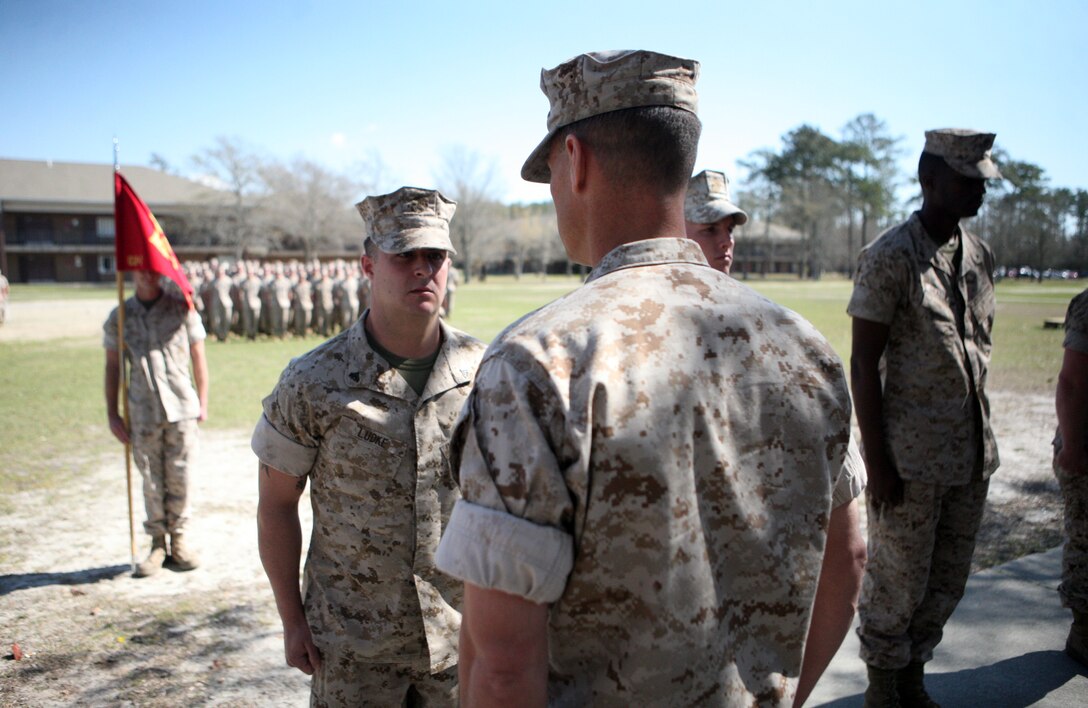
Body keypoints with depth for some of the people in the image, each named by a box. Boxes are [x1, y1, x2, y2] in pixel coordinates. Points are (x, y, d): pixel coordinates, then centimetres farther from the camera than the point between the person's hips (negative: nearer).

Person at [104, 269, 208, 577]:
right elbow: (113, 366, 10)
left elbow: (198, 357, 7)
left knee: (179, 477, 3)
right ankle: (157, 544, 18)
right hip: (143, 412, 1)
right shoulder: (119, 317, 4)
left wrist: (202, 402, 5)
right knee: (152, 481, 5)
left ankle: (179, 539, 20)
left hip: (181, 407, -1)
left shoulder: (181, 309, 2)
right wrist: (112, 413, 7)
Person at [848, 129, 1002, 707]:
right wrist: (877, 462, -15)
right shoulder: (890, 257, -11)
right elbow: (864, 363, -13)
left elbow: (978, 350, 16)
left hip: (971, 453, 7)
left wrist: (982, 440, 14)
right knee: (899, 581, 4)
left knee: (948, 579, 15)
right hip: (911, 457, -7)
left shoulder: (979, 254, 10)